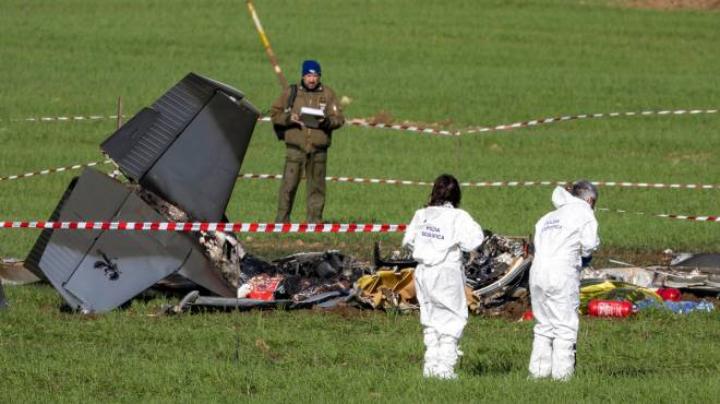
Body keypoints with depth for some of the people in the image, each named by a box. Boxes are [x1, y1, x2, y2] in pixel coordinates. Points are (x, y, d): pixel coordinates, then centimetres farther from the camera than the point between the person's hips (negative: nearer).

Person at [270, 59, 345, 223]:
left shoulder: (328, 94, 7)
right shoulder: (291, 92, 5)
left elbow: (339, 119, 4)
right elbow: (274, 114, 8)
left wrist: (327, 121, -17)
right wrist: (288, 118, -11)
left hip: (318, 149, 1)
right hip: (295, 147, -1)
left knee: (316, 186, 5)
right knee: (289, 185, -5)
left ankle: (315, 221, 11)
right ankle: (282, 221, 0)